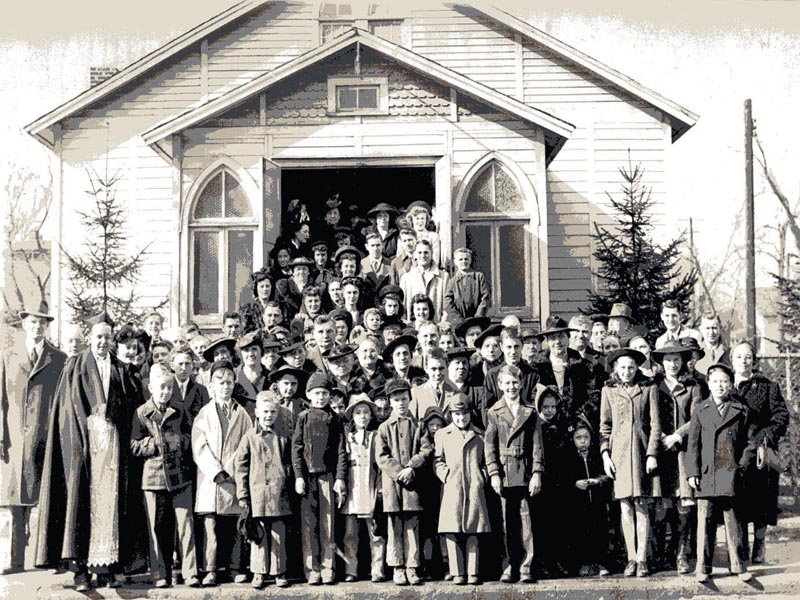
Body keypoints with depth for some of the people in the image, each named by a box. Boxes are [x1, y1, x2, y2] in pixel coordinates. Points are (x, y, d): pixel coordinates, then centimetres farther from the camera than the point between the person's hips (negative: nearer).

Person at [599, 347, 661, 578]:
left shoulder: (649, 388, 5)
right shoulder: (608, 390, 9)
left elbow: (655, 424, 3)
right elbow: (604, 425, 10)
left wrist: (652, 453, -5)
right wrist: (605, 453, 0)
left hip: (642, 451, -1)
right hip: (619, 452, 1)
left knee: (641, 507, -3)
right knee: (626, 508, 0)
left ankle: (642, 559, 1)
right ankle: (631, 558, 5)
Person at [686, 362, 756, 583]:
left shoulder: (741, 411, 7)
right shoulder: (700, 410, 8)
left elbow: (751, 442, 9)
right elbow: (693, 443, 6)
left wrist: (742, 466, -2)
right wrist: (692, 472, -2)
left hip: (731, 474, 0)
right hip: (706, 474, 0)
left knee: (733, 521, 4)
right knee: (706, 521, 2)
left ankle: (739, 566, 12)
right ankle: (703, 568, 7)